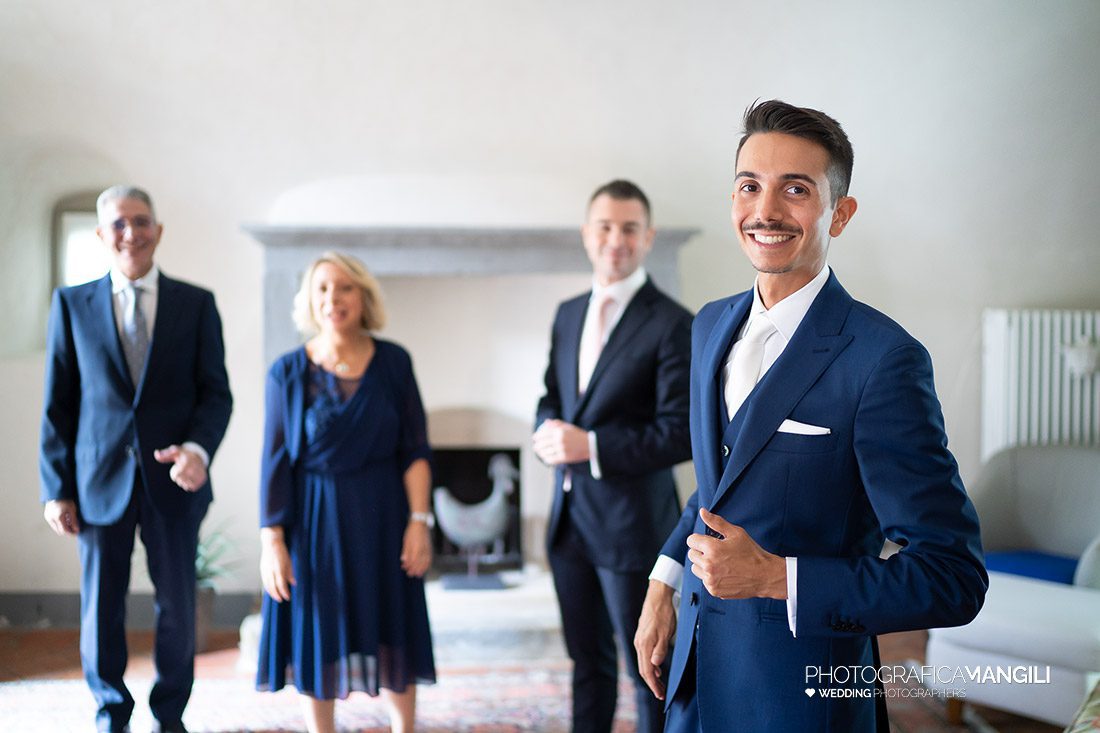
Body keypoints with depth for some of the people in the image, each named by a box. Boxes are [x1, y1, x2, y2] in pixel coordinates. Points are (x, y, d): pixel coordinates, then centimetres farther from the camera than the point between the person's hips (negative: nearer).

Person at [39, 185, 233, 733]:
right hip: (100, 479, 0)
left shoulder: (196, 304, 4)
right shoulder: (72, 303, 4)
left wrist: (198, 448, -18)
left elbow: (216, 393, 1)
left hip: (172, 478, 0)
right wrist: (56, 488, -1)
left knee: (177, 606, 9)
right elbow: (57, 404, 4)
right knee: (101, 606, 8)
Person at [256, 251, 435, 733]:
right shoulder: (288, 372, -4)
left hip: (381, 516, 1)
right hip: (313, 521, 0)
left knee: (392, 639, 9)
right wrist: (272, 540, -8)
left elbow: (415, 451, -2)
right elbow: (276, 463, -4)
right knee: (317, 641, 9)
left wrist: (418, 521, -9)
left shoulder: (393, 362, -2)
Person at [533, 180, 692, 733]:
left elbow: (681, 434, -17)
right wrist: (549, 432, -5)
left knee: (648, 669, 7)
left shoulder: (672, 324, -13)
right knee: (588, 660, 19)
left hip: (632, 521, -6)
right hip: (569, 516, 6)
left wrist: (591, 446, -21)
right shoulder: (568, 314, 9)